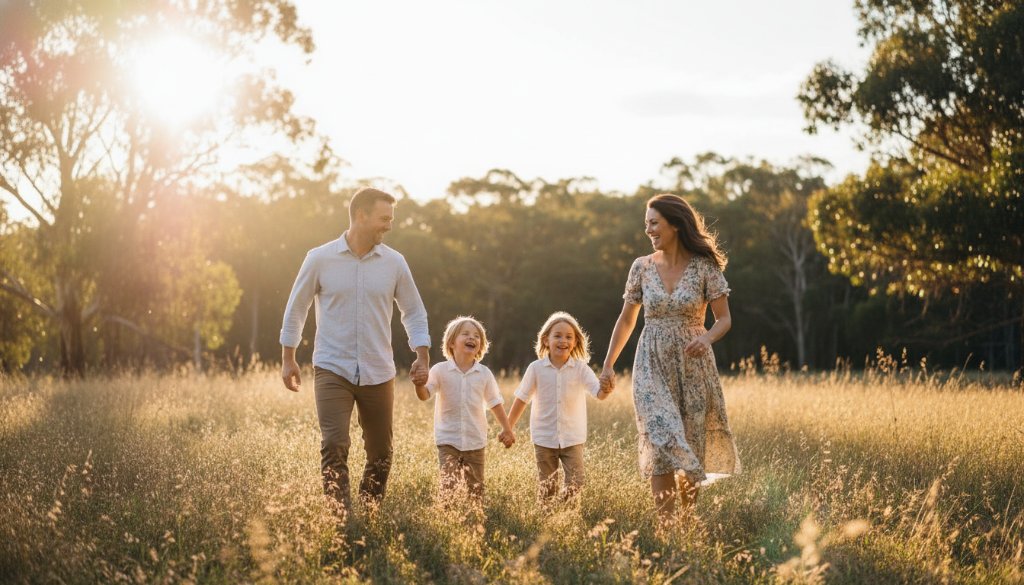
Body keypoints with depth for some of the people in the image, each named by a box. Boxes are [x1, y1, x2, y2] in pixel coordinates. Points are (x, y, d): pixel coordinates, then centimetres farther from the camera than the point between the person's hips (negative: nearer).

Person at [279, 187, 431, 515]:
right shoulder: (320, 259, -4)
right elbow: (296, 308, 6)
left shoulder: (394, 263, 2)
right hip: (332, 370, -3)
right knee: (334, 446, -17)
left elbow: (414, 312, 12)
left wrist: (422, 357, 0)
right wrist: (288, 359, 6)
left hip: (378, 374, 3)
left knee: (381, 454, 9)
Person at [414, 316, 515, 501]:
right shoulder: (440, 370, -4)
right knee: (448, 487, -11)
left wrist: (507, 429, 6)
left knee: (476, 489, 8)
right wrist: (419, 384, -33)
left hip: (476, 441, 2)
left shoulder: (484, 373, 1)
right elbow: (425, 395, -11)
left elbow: (495, 402, 8)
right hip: (448, 440, -2)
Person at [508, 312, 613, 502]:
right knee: (547, 489, 8)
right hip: (544, 439, 0)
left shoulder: (581, 368, -8)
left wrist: (606, 390, -43)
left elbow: (599, 393, -19)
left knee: (575, 485, -5)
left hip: (572, 439, 0)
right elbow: (521, 400, 1)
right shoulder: (536, 368, -8)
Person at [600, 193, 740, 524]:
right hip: (653, 367, 1)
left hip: (693, 366, -1)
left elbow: (724, 319, -3)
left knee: (691, 447, 6)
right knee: (662, 446, -13)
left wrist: (707, 337, -25)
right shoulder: (641, 267, 3)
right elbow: (626, 320, 12)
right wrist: (608, 364, 10)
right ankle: (665, 526, -12)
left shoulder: (704, 266, -5)